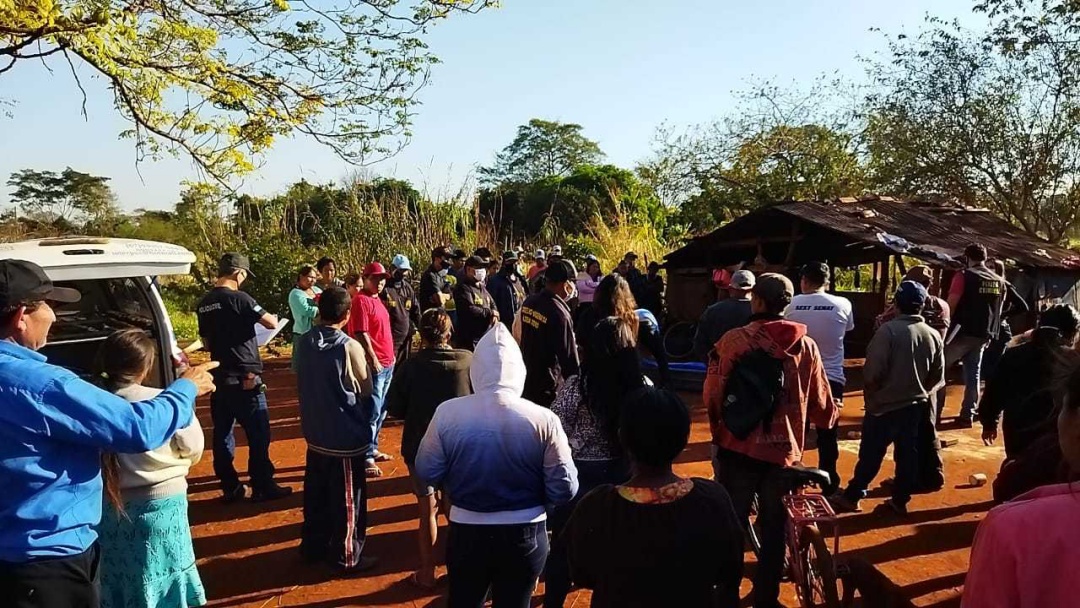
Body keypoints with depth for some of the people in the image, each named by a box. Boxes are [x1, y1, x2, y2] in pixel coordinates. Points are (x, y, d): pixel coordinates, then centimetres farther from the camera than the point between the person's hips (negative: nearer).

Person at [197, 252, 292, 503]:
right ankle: (263, 487, 9)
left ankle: (230, 488, 18)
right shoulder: (238, 298, -14)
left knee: (222, 433, 10)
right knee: (258, 434, 2)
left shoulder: (204, 304, 9)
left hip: (219, 377, 7)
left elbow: (207, 342, 16)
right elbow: (272, 323, -15)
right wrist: (271, 317, 6)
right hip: (244, 378, -7)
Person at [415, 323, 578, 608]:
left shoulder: (448, 413, -13)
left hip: (467, 532, 1)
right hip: (525, 535, 0)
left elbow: (427, 473, -2)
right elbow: (564, 489, -10)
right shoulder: (543, 419, -16)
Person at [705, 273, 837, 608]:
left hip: (739, 447, -2)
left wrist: (718, 429, 8)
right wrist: (828, 420, 27)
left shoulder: (734, 340, -12)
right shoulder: (807, 346, -2)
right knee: (774, 530, 16)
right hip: (784, 450, 2)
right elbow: (821, 404, 4)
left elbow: (713, 394, -11)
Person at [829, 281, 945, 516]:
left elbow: (872, 372, -20)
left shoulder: (888, 330, -18)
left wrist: (872, 393, -1)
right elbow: (938, 378, 6)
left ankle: (852, 495, 13)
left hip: (884, 404, -5)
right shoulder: (934, 335, 0)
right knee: (908, 454, 13)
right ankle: (900, 500, 21)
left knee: (870, 454, 3)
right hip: (916, 405, 5)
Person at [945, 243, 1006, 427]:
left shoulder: (963, 276, -10)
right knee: (973, 374, 11)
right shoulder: (999, 281, 10)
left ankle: (935, 411, 1)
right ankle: (967, 415, 10)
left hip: (963, 331, -6)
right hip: (984, 334, 6)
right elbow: (999, 310, 17)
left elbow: (951, 305, -16)